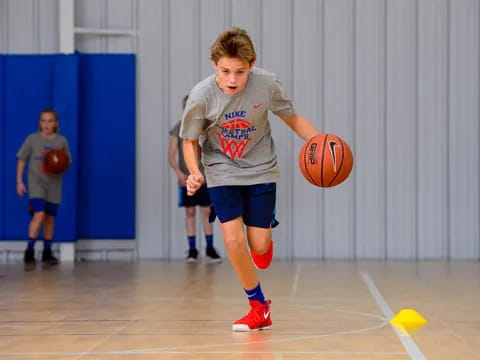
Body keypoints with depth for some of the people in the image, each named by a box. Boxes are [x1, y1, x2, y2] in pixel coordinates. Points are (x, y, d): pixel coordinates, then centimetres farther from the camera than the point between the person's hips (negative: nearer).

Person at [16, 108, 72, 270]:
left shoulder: (62, 141, 2)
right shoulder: (32, 139, -2)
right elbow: (22, 161, 4)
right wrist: (19, 182, -1)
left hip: (54, 184, 3)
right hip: (36, 182, -3)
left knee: (50, 218, 9)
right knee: (39, 214, -19)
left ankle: (47, 253, 21)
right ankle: (29, 252, -15)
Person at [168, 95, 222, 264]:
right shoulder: (178, 128, 0)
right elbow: (171, 156, -2)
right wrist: (179, 172, -16)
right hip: (187, 179, -1)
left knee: (207, 212, 0)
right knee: (190, 213, 3)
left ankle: (210, 249, 6)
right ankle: (192, 250, 7)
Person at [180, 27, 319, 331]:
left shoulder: (267, 84, -21)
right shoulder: (201, 96, -22)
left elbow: (293, 118, -5)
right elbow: (191, 141, -6)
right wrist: (194, 172, -24)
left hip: (261, 169, 0)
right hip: (222, 172, 0)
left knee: (259, 247, -3)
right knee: (233, 239, -14)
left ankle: (265, 240, 39)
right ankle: (259, 307, 7)